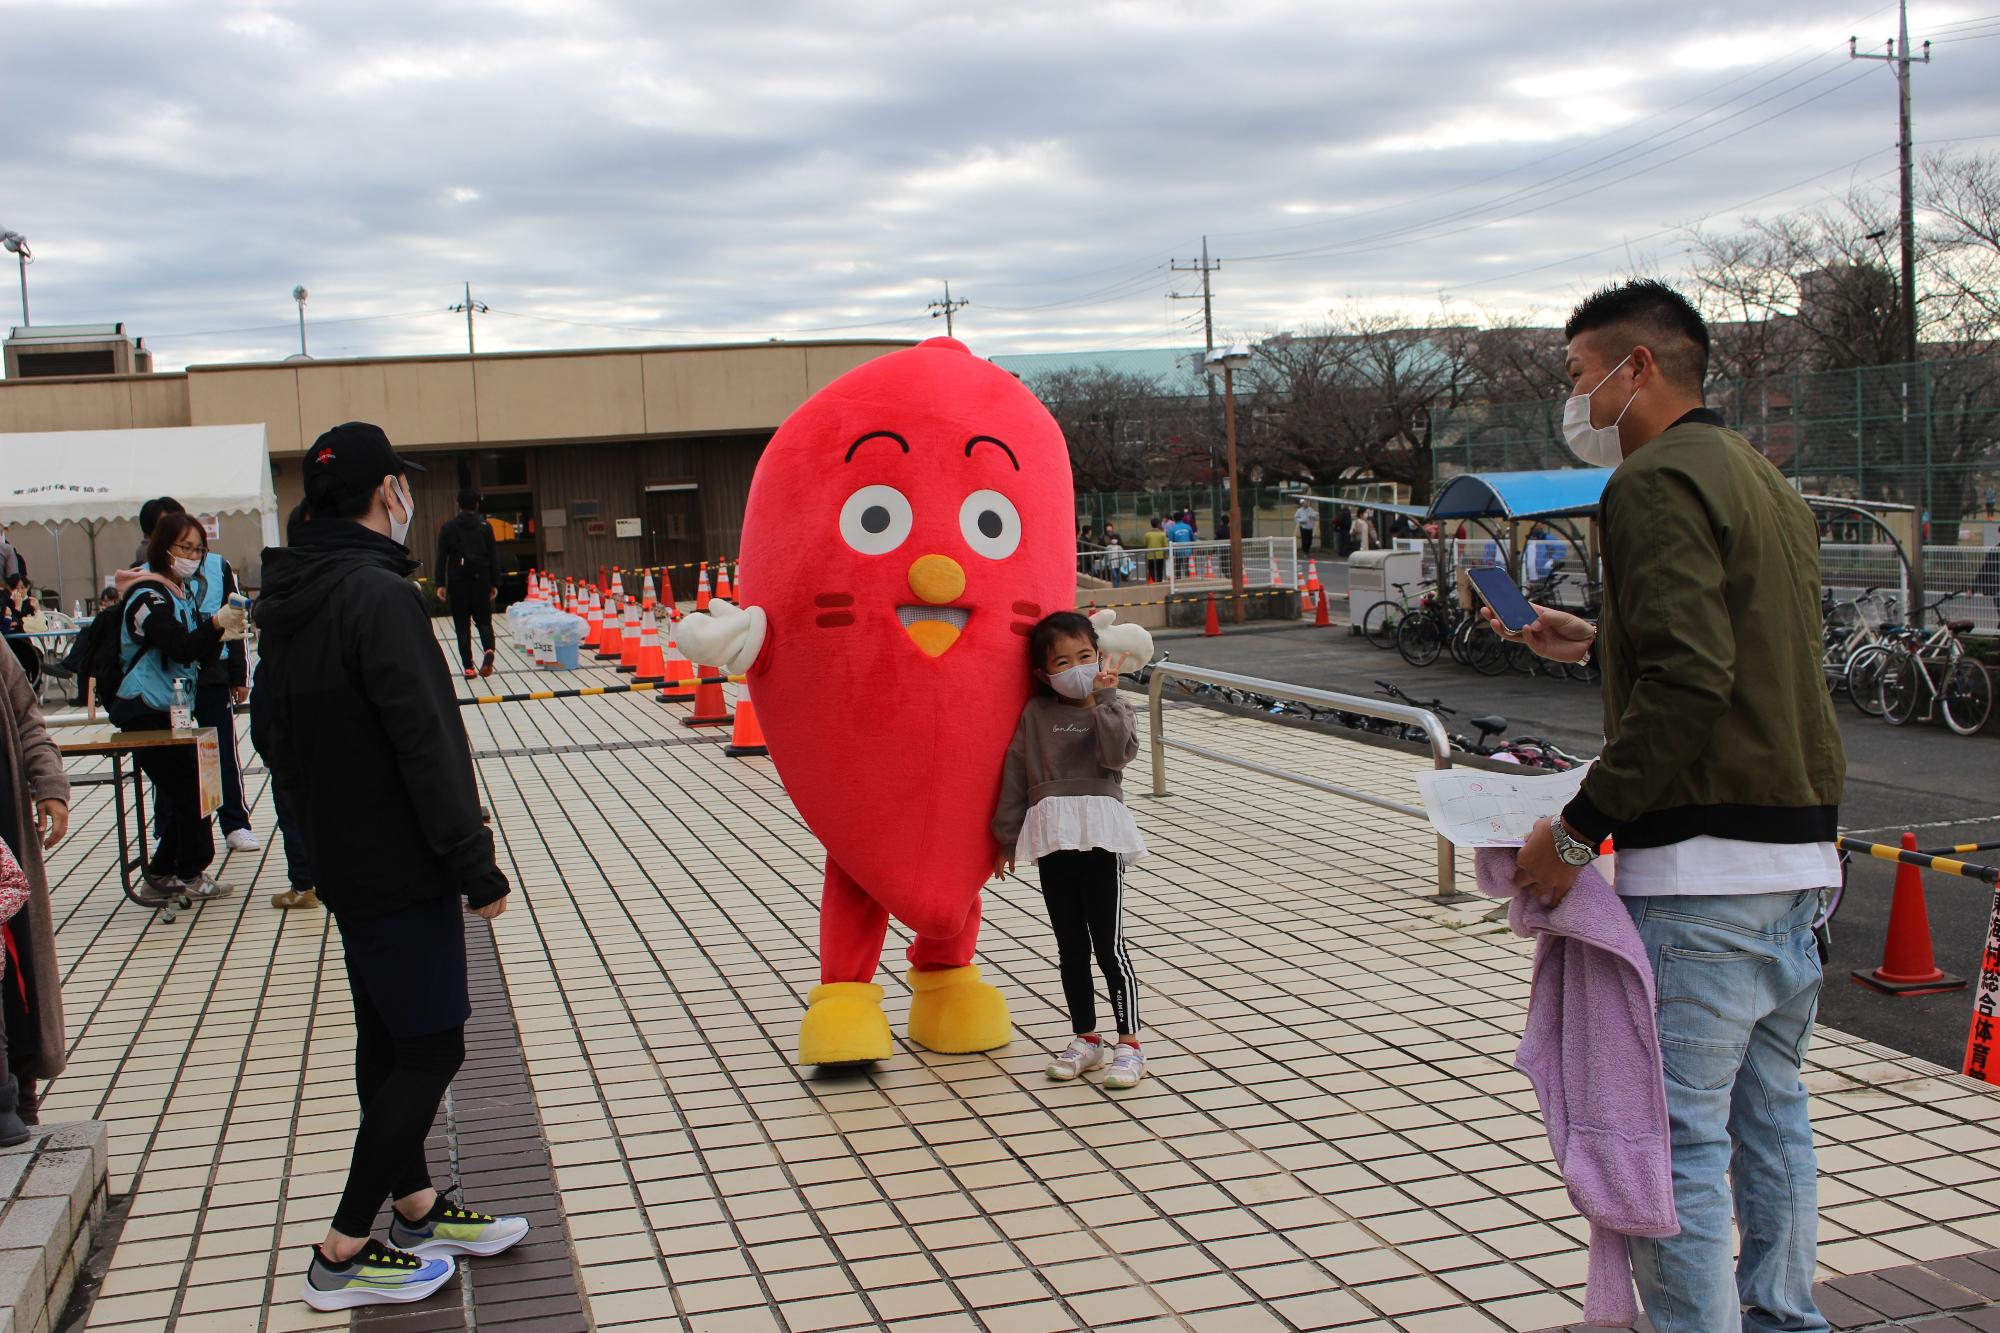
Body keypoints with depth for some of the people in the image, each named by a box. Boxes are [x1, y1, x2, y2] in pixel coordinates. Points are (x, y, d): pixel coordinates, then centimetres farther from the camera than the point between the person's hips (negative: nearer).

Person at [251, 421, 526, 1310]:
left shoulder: (287, 600, 9)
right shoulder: (377, 594, -21)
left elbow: (270, 728, 18)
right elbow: (424, 742, -24)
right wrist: (477, 865, -19)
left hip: (343, 861, 10)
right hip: (400, 869, -9)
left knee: (387, 1040, 18)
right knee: (429, 1050, -1)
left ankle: (416, 1208, 30)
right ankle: (344, 1253, 4)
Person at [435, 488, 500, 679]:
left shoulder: (449, 528, 1)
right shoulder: (485, 527, 2)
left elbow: (441, 558, 0)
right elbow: (494, 557, 2)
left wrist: (440, 584, 3)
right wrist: (495, 583, 6)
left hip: (457, 583, 0)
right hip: (481, 581, 1)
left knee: (462, 626, 5)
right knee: (484, 621, 9)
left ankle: (468, 667, 1)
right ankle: (489, 651, -19)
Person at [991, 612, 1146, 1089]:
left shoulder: (1111, 706, 5)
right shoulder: (1035, 714, 10)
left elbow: (1118, 754, -15)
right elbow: (1015, 774, 12)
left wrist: (1097, 702, -16)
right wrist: (1007, 836, 12)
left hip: (1101, 836, -3)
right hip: (1052, 838, 3)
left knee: (1108, 943, -5)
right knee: (1070, 946, 11)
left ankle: (1129, 1043, 1)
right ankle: (1085, 1037, 21)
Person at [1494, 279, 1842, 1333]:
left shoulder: (1656, 482, -13)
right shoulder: (1764, 480, 17)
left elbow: (1688, 684, -24)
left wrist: (1577, 831, -20)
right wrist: (1601, 642, 30)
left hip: (1703, 866, -10)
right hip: (1800, 852, 10)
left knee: (1676, 1138, -4)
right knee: (1771, 1114, 19)